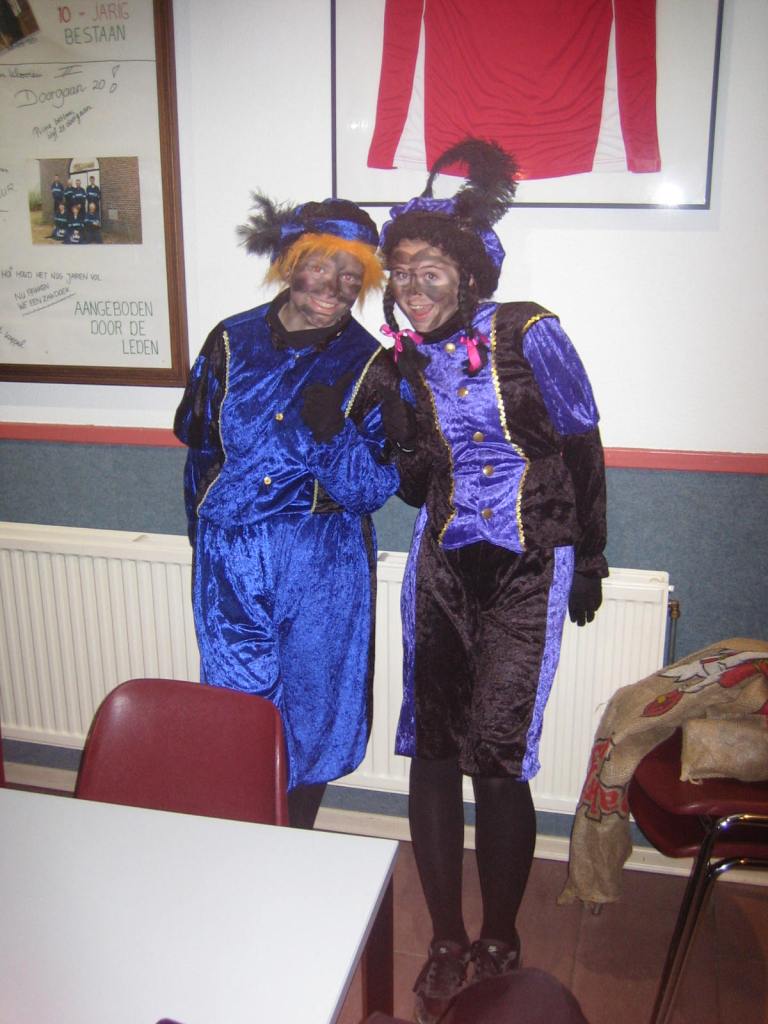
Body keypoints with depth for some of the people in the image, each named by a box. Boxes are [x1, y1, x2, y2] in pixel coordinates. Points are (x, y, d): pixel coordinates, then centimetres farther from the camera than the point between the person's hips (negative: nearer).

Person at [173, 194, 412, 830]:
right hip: (230, 558, 2)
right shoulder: (232, 342, 0)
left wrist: (333, 432, -28)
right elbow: (201, 448, 12)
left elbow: (371, 490, -10)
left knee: (312, 711, 12)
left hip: (324, 567, -1)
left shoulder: (368, 364, -6)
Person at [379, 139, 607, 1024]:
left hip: (527, 568, -4)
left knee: (498, 759, -5)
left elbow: (582, 448, -1)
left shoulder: (527, 334, -7)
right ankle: (446, 941, 21)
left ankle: (500, 942, 20)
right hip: (440, 566, 4)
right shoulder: (405, 364, 6)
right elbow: (415, 488, 10)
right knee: (432, 747, 2)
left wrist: (588, 562, 3)